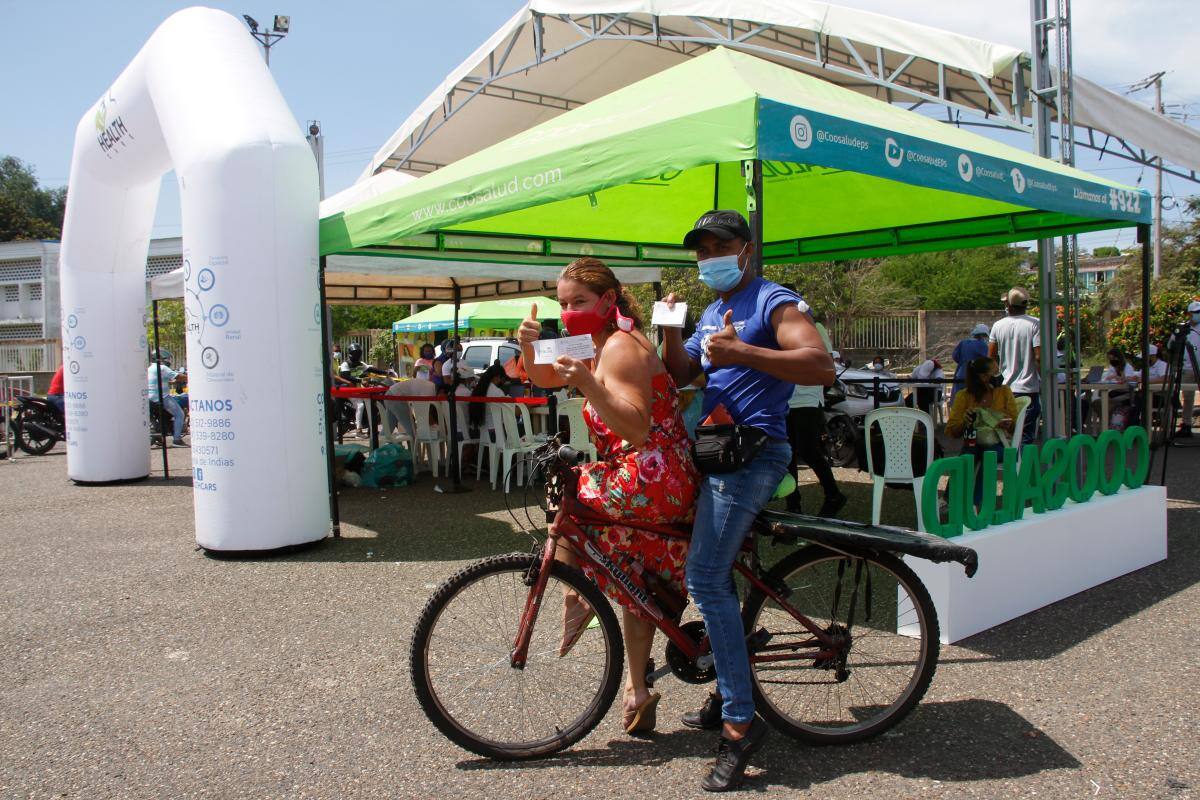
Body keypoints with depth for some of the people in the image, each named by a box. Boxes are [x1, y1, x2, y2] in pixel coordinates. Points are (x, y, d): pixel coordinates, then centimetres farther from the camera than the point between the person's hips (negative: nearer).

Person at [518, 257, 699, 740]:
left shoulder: (620, 347, -15)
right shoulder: (602, 343, 15)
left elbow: (637, 431, -25)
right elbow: (543, 379, 17)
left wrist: (587, 384, -33)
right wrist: (530, 348, -2)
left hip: (650, 480, -11)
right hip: (670, 488, 11)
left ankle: (574, 601, 9)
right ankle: (638, 691, 31)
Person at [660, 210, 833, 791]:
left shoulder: (773, 302, -6)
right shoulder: (713, 312, 21)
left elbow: (822, 366, -21)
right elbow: (678, 376, 15)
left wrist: (744, 352, -31)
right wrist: (669, 329, -2)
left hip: (752, 453, -9)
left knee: (705, 578, -17)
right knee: (714, 574, 15)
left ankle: (740, 722, -8)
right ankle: (728, 693, 29)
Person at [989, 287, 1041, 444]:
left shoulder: (998, 325, 3)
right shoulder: (1034, 324, -9)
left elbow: (990, 358, 7)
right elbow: (1039, 357, -15)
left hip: (1005, 389, 4)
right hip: (1028, 389, -4)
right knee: (1026, 436, 0)